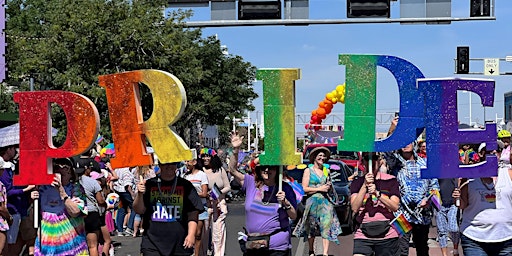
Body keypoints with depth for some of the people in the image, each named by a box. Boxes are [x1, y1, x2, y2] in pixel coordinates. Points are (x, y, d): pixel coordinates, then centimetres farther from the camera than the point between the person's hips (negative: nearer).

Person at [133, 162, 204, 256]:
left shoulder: (185, 186, 5)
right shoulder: (150, 185, 6)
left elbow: (193, 213, 2)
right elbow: (139, 210, 2)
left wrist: (191, 234, -9)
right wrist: (140, 194, -16)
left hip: (179, 244, 0)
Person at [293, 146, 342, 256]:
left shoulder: (326, 171, 15)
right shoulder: (308, 170, 2)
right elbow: (304, 189, -6)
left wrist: (329, 186, 3)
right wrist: (320, 188, -12)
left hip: (325, 202, 3)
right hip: (313, 202, -3)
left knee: (327, 226, -10)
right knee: (311, 228, 3)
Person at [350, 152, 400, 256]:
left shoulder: (390, 180, 6)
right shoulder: (357, 183, 10)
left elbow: (395, 206, -3)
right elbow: (355, 208, -3)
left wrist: (377, 193, -14)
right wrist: (365, 185, -10)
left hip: (387, 235, 0)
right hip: (363, 235, 0)